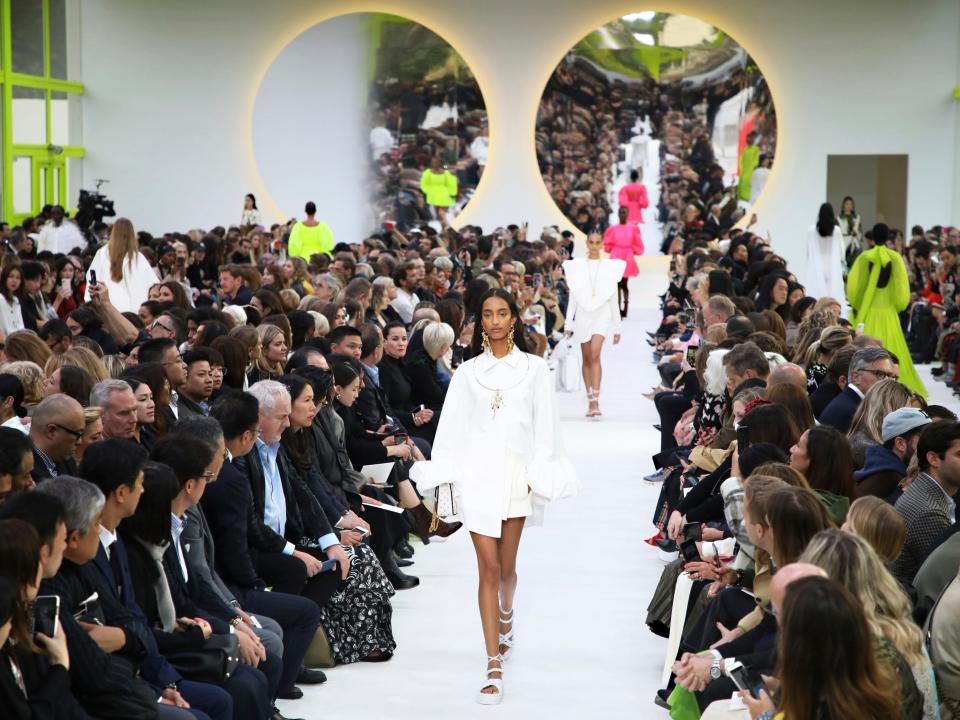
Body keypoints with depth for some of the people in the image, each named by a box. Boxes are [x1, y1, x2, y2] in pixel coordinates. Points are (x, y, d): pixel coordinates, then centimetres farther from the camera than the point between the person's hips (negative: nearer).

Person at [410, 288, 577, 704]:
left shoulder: (534, 369, 5)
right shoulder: (468, 372, 7)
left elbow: (545, 427, 2)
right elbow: (452, 429, 5)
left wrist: (540, 477, -6)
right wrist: (441, 477, -2)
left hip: (516, 473, 0)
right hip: (477, 474, 0)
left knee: (506, 565, 9)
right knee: (488, 567, -5)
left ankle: (505, 616, 44)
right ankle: (494, 666, -6)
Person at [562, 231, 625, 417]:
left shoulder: (610, 267, 4)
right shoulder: (577, 266, 6)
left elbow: (613, 299, 7)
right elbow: (572, 297, 7)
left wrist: (616, 327, 7)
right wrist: (568, 324, 3)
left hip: (602, 315, -2)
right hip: (583, 315, 2)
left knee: (595, 355, -20)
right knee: (586, 359, 7)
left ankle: (595, 401, -24)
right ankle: (590, 401, 15)